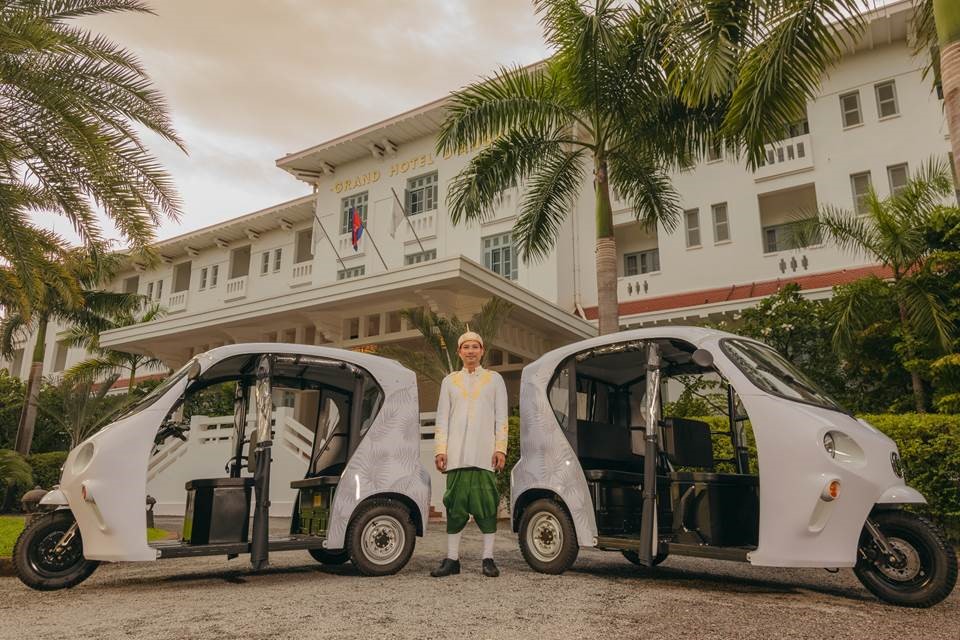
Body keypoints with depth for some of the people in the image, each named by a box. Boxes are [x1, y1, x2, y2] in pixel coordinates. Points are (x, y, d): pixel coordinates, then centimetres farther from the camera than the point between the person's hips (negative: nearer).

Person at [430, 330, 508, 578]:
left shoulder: (494, 379, 13)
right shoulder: (449, 381, 16)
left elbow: (501, 417, 7)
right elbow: (442, 418, 12)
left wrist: (500, 448, -3)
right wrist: (440, 450, 1)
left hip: (485, 454, -1)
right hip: (457, 453, 1)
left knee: (487, 504, -2)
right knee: (455, 504, 1)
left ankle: (488, 559, 5)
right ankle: (452, 559, 8)